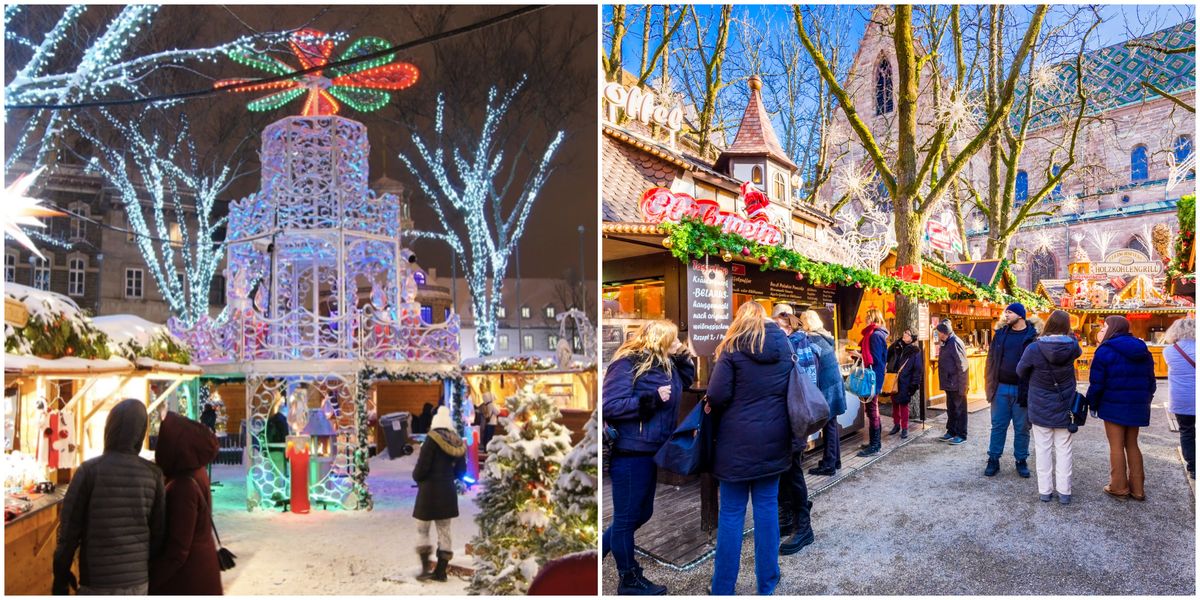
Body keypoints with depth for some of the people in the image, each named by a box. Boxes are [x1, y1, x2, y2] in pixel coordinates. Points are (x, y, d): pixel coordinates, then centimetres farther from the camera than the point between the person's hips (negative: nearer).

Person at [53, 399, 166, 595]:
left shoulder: (89, 470, -8)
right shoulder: (153, 474, -2)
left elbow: (70, 528, -5)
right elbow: (158, 531, 1)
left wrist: (61, 573, 7)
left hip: (97, 581, -2)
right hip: (139, 580, 2)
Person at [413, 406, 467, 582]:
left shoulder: (432, 439, -13)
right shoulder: (457, 442, 4)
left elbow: (422, 466, -15)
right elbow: (461, 470, 8)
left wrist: (417, 477, 5)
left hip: (429, 490, -5)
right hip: (448, 491, 5)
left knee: (422, 530, 8)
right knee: (444, 531, 11)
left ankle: (426, 567, 4)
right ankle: (441, 571, 16)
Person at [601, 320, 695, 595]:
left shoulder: (664, 365, 10)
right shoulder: (628, 364, -16)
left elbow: (688, 380, 26)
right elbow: (609, 406, -22)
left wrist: (683, 357, 8)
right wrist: (652, 398, -24)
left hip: (649, 451, 9)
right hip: (629, 453, -9)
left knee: (642, 513, 19)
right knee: (626, 517, 6)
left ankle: (603, 548, 37)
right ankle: (629, 580, 22)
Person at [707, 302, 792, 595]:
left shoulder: (732, 348, -7)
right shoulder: (785, 346, 7)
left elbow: (717, 395, -12)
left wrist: (713, 407, 7)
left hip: (738, 440, -4)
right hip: (774, 439, 4)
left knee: (732, 513, 3)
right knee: (767, 507, 12)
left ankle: (723, 588, 12)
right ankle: (767, 584, 21)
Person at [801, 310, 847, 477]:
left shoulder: (811, 340, -14)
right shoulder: (826, 337, 12)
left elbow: (814, 367, -16)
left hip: (826, 386, -8)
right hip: (835, 383, 8)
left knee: (828, 424, -3)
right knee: (832, 423, 15)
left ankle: (828, 464, 2)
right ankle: (835, 459, 23)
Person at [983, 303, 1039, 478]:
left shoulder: (1032, 335, -5)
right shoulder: (1000, 333, 7)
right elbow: (991, 359, 10)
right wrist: (990, 384, 3)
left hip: (1021, 390, -3)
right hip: (1001, 388, 3)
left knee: (1022, 428, 8)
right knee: (998, 425, 8)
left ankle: (1021, 461, 21)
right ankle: (993, 459, 16)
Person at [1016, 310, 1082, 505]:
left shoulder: (1034, 348, -17)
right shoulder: (1072, 346, -11)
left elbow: (1021, 371, -3)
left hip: (1040, 408, -1)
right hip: (1064, 408, 2)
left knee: (1043, 449, 8)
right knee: (1063, 449, 10)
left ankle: (1045, 490, 12)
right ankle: (1064, 491, 14)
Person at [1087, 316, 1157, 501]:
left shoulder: (1105, 351, -12)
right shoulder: (1143, 351, 8)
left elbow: (1096, 383, -13)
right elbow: (1151, 381, 13)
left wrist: (1092, 404, -1)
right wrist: (1145, 401, 22)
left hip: (1114, 406, -6)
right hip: (1137, 407, 6)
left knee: (1116, 446, 4)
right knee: (1132, 445, 16)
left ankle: (1119, 488, 10)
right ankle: (1137, 488, 21)